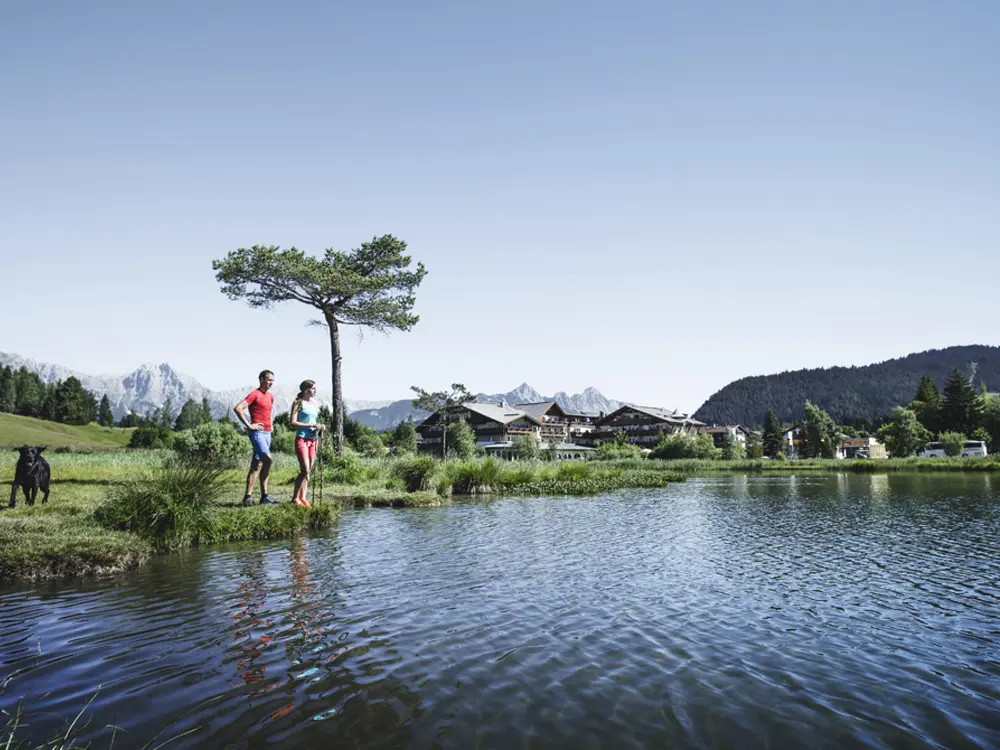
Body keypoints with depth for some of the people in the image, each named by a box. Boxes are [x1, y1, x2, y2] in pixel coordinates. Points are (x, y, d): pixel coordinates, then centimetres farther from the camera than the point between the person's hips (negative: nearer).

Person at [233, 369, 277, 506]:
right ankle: (264, 495, -8)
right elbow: (237, 408, -18)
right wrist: (248, 425, -18)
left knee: (256, 465, 8)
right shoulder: (254, 394, -8)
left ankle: (248, 496, 11)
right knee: (267, 459, -18)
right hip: (257, 432, -8)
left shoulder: (271, 396, 16)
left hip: (267, 433, 8)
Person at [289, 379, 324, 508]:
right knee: (305, 470, -12)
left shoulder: (315, 404, 15)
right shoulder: (299, 403, -3)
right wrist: (312, 425, -16)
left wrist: (320, 428, 4)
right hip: (301, 439, -7)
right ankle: (295, 498, -1)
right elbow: (292, 423, -11)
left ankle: (303, 498, 9)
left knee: (309, 470, 5)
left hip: (313, 439, 7)